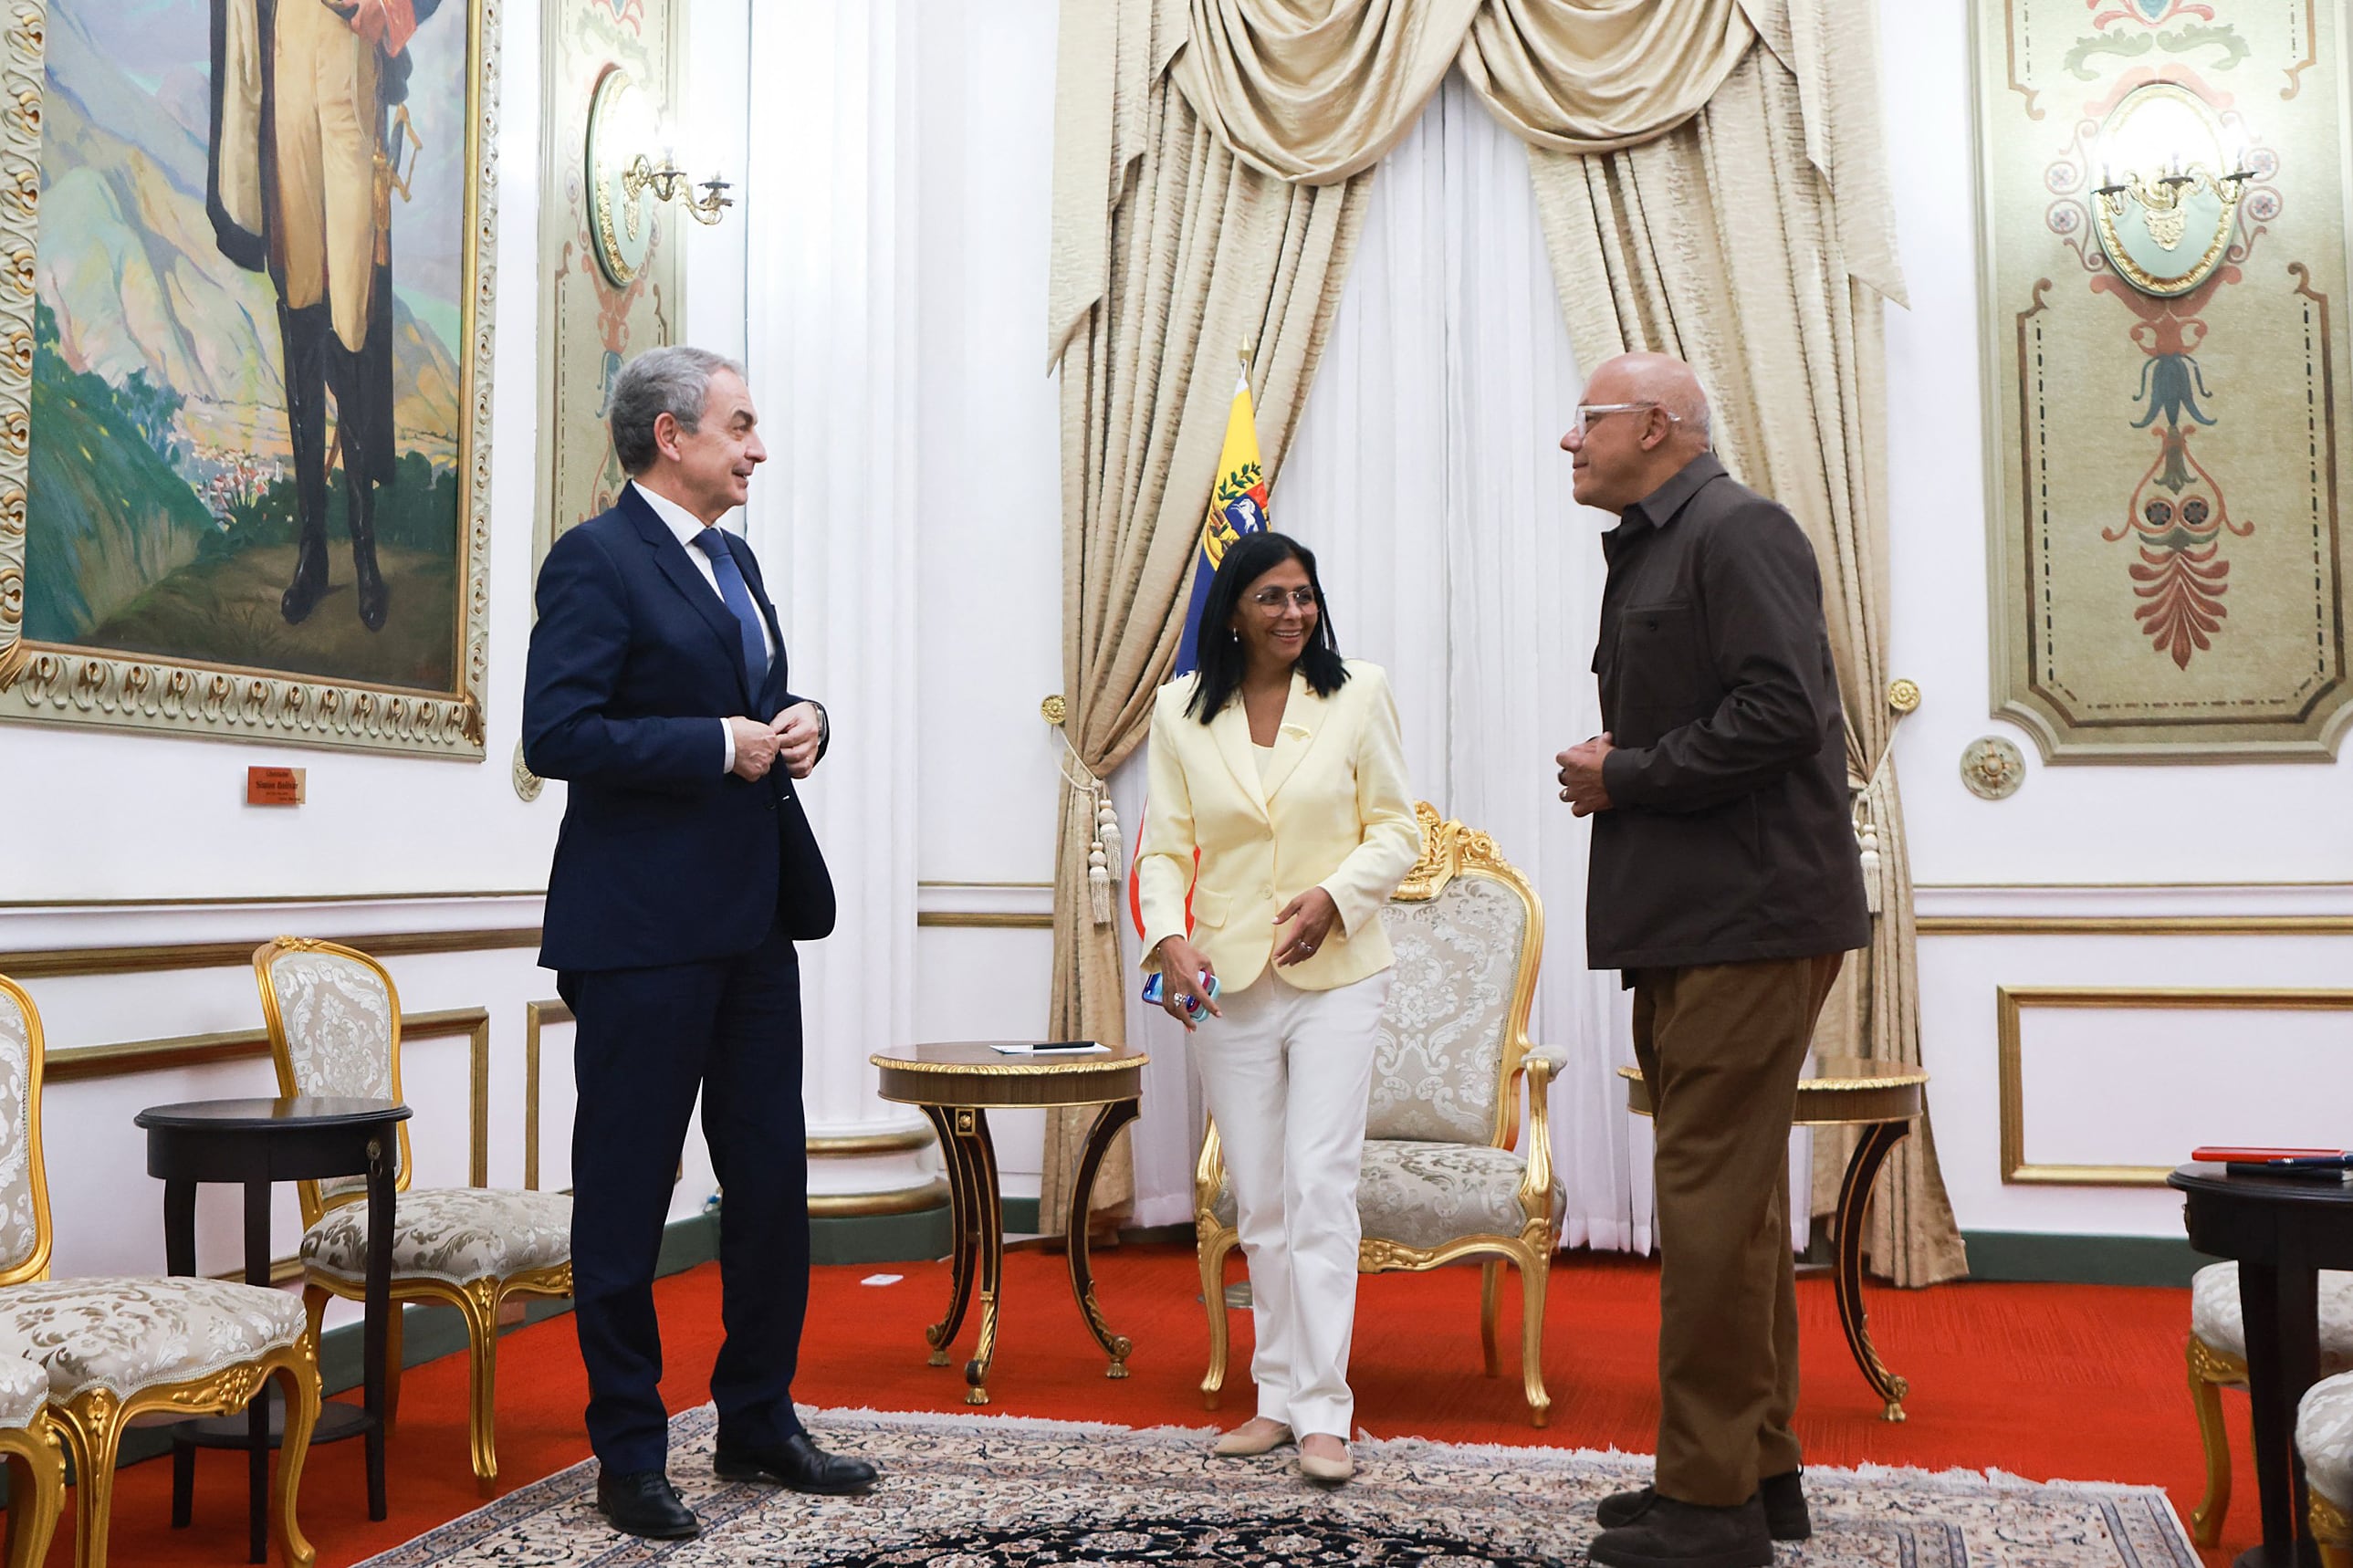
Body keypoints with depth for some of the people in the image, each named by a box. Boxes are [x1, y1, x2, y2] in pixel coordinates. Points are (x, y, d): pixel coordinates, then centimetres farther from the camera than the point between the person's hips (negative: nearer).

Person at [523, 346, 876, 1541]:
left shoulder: (733, 560, 16)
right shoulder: (596, 560, -10)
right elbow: (555, 735, -19)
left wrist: (799, 725, 4)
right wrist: (721, 745, -17)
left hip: (754, 922, 9)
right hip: (644, 929, -8)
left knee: (773, 1184, 13)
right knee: (626, 1196, 3)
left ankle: (758, 1423, 28)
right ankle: (629, 1455, 16)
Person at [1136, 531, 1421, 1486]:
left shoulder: (1357, 694, 0)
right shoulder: (1181, 711, 4)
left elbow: (1397, 832, 1)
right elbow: (1164, 847, 3)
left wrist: (1334, 896, -16)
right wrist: (1169, 940, -14)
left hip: (1335, 976, -2)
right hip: (1228, 981, 2)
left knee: (1320, 1187, -8)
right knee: (1258, 1203, 10)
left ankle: (1323, 1411, -2)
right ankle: (1278, 1396, 21)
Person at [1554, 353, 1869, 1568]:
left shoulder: (1739, 531, -10)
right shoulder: (1647, 552, 20)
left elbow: (1781, 712, -21)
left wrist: (1626, 775, -13)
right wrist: (1609, 774, 4)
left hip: (1748, 921, -10)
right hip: (1686, 922, 10)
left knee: (1713, 1203, -7)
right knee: (1732, 1199, 15)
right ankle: (1759, 1469, 26)